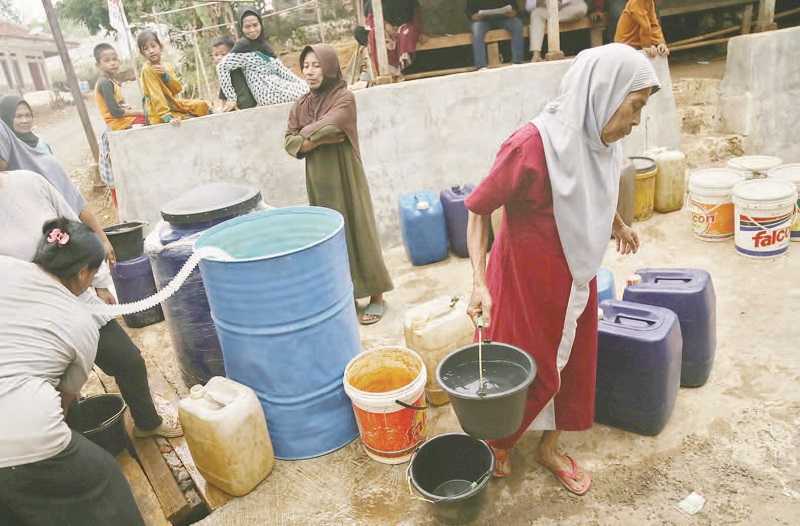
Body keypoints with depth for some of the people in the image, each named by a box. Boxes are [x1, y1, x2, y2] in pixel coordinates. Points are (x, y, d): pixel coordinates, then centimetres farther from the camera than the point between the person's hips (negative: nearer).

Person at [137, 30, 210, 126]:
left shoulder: (167, 66, 6)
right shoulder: (147, 69, -15)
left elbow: (178, 89, -3)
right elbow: (156, 96, -23)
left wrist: (165, 74, -18)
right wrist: (167, 117, -31)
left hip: (173, 104, 7)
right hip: (160, 113, -7)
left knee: (201, 105, -2)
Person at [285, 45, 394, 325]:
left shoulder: (345, 98, -8)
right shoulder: (301, 105, 9)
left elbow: (325, 127, -23)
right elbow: (289, 143, 1)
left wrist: (305, 137, -4)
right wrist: (322, 138, -14)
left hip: (344, 177, -5)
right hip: (318, 180, 5)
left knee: (357, 231, -1)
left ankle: (376, 296, 8)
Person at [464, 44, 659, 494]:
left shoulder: (600, 140, -5)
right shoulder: (533, 145, -27)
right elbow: (478, 209, -19)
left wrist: (619, 225, 32)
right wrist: (479, 281, -26)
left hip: (576, 278, 7)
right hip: (527, 278, -7)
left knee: (571, 364, 19)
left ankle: (550, 448, 42)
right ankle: (498, 443, 39)